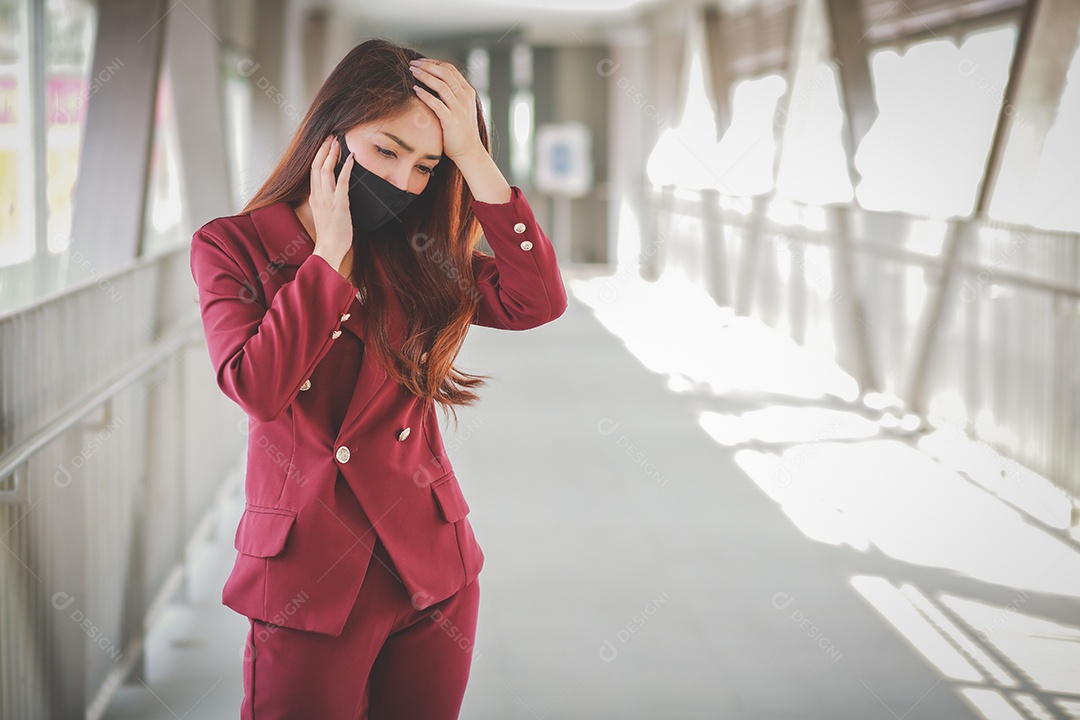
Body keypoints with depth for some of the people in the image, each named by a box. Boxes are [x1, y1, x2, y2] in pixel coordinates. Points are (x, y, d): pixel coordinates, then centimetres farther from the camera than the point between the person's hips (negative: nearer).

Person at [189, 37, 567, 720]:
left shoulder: (418, 254, 6)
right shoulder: (231, 246, -3)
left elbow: (537, 302, -11)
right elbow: (258, 387, -19)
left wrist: (474, 158, -11)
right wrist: (330, 253, -13)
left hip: (434, 572, 3)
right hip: (309, 579, -3)